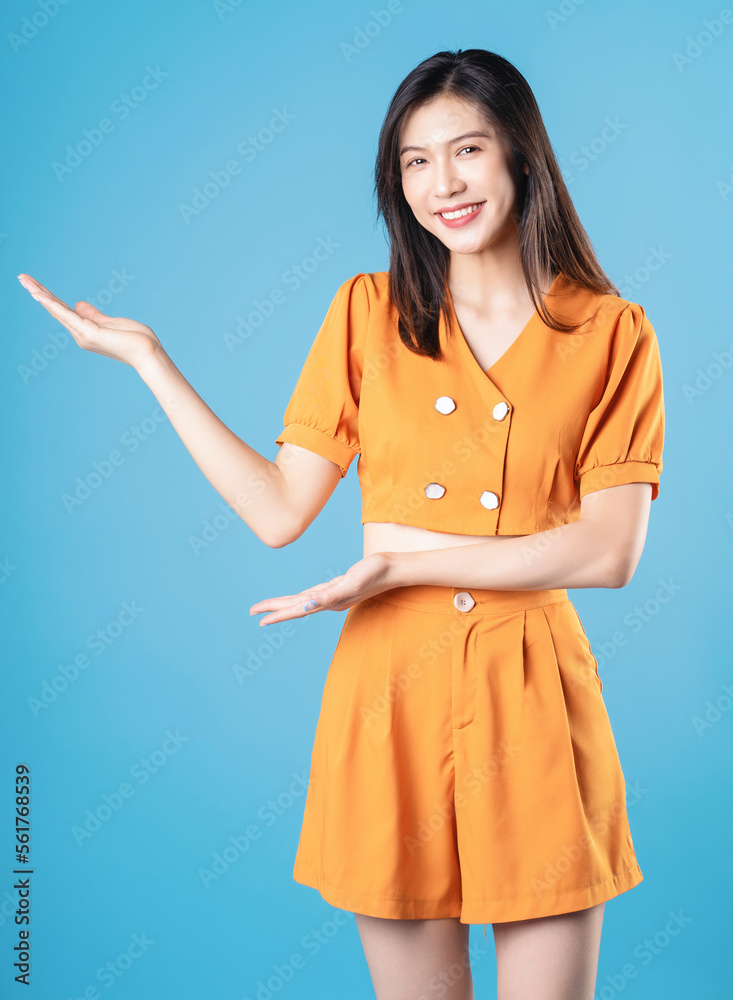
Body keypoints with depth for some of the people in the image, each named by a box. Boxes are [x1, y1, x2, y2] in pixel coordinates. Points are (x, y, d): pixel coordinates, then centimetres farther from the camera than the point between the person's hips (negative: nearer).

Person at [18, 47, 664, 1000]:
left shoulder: (612, 333, 1)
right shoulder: (369, 312, 5)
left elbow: (610, 549, -10)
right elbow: (278, 512, 0)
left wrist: (404, 555, -14)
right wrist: (145, 355, 0)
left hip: (535, 703, -1)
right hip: (390, 692, 1)